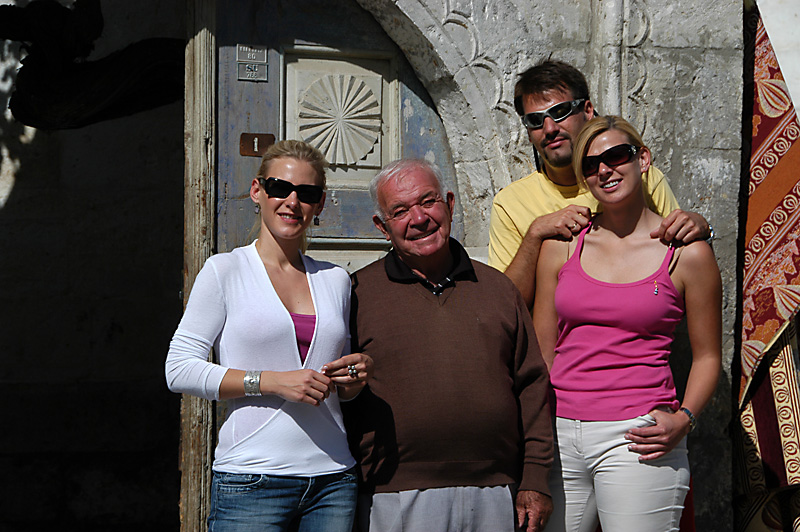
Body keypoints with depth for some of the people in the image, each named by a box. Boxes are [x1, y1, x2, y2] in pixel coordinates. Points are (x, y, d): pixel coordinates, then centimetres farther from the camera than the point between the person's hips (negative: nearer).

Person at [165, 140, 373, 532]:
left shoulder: (335, 280, 14)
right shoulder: (225, 271, 1)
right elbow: (179, 370, -6)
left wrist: (355, 378, 0)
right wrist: (273, 382, -14)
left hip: (332, 480, 4)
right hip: (252, 480, -4)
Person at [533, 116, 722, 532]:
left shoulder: (687, 255, 0)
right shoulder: (562, 246, 8)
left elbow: (707, 356, 7)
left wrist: (682, 420, -9)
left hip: (636, 439, -3)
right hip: (559, 435, 3)